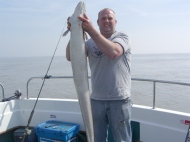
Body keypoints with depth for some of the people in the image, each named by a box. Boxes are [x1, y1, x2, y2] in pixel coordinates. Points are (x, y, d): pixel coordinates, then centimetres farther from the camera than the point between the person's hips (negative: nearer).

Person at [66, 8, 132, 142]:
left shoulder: (122, 37, -3)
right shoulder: (91, 42, 5)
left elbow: (113, 52, -26)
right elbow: (70, 57, -7)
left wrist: (91, 30, -29)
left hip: (119, 100, -3)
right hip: (96, 100, 3)